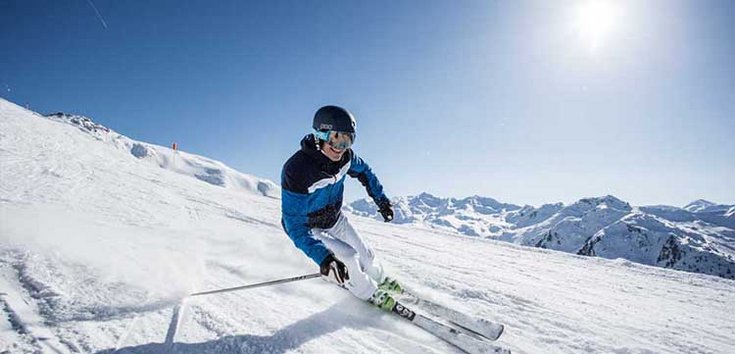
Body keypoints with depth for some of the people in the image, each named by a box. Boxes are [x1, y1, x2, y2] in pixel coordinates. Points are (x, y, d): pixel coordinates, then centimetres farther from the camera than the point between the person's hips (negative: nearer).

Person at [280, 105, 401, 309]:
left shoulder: (345, 156, -20)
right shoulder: (296, 171, -39)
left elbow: (363, 171, 5)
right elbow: (294, 224, -38)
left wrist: (381, 199, 4)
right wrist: (322, 258, -46)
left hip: (335, 219, 6)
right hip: (309, 228, -5)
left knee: (364, 253, 14)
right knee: (348, 258, -16)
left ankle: (382, 282, 45)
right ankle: (372, 295, 13)